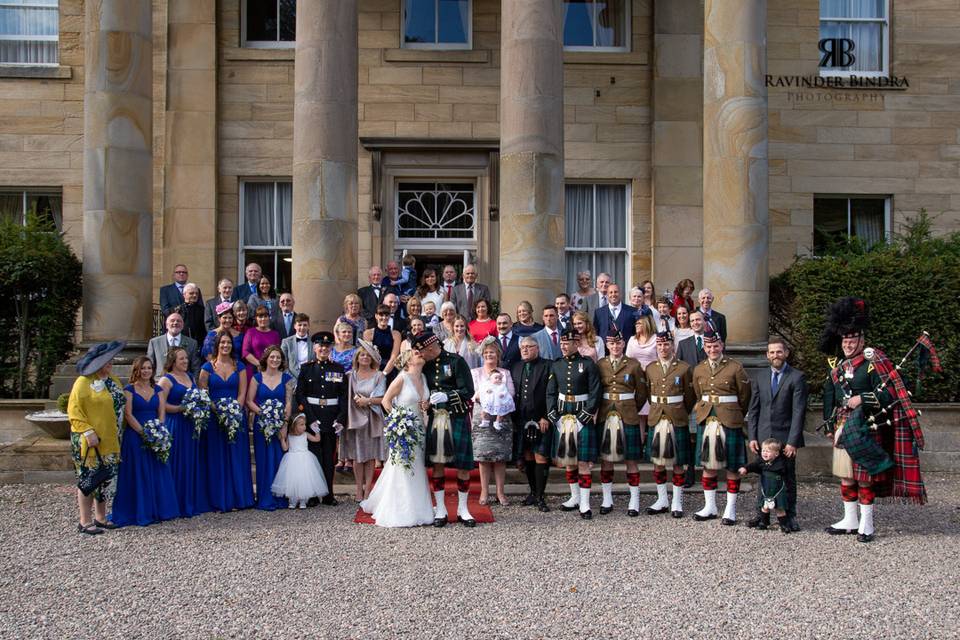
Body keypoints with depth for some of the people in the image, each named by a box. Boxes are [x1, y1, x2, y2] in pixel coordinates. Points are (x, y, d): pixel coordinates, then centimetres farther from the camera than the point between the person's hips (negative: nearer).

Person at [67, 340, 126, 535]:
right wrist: (88, 431, -21)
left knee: (105, 479, 12)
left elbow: (120, 404, 20)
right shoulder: (83, 382, -10)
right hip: (89, 442, -7)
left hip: (110, 441, 7)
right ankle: (85, 522, 5)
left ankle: (100, 518, 22)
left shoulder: (113, 380, 12)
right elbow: (74, 411, -14)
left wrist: (119, 433, 14)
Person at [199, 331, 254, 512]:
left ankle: (239, 498, 10)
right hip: (214, 417, -1)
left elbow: (242, 392, 2)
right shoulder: (208, 367, 3)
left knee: (237, 457, 3)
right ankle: (220, 500, 6)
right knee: (217, 459, 1)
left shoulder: (239, 366, 7)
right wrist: (217, 410, -14)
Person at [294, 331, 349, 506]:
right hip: (312, 418, -1)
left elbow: (344, 396, 5)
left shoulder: (338, 369, 8)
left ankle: (328, 495, 14)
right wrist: (310, 419, -11)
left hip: (331, 418, 1)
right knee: (314, 457, 0)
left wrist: (341, 419, -6)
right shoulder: (306, 368, 4)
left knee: (329, 458, 6)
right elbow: (300, 395, -2)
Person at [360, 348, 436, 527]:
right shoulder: (402, 379, -11)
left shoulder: (424, 378, 8)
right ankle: (402, 513, 5)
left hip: (419, 429, 6)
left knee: (417, 470, 10)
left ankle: (417, 510, 17)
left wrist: (427, 406, -2)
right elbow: (386, 401, -7)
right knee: (402, 470, -2)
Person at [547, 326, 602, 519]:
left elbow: (595, 393, -7)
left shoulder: (588, 364, -5)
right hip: (562, 415, 5)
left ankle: (584, 503, 0)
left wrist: (586, 415, -14)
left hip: (582, 416, -5)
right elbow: (551, 392, 10)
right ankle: (575, 497, 26)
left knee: (583, 462, -4)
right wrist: (552, 415, -1)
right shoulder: (556, 365, 8)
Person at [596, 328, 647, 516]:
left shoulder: (634, 365, 0)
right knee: (606, 459, 6)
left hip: (628, 417, -2)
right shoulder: (599, 365, 5)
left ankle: (634, 501, 9)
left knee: (631, 459, 1)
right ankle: (607, 500, 16)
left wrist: (631, 410, 11)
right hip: (605, 416, 2)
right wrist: (602, 410, 10)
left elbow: (641, 394, 7)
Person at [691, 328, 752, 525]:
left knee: (732, 466, 3)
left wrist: (735, 416, 10)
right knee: (707, 465, 9)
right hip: (706, 421, 4)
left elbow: (745, 397, 3)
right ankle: (710, 507, 20)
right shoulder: (699, 370, 7)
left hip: (730, 422, -4)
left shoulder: (735, 368, -6)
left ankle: (730, 510, 11)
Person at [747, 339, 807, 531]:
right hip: (763, 437, 3)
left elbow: (799, 412, -9)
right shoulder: (760, 376, 9)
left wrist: (793, 441, -14)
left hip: (785, 438, -3)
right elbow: (753, 409, 9)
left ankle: (790, 516, 14)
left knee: (788, 478, 5)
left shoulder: (797, 377, -4)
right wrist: (752, 437, 1)